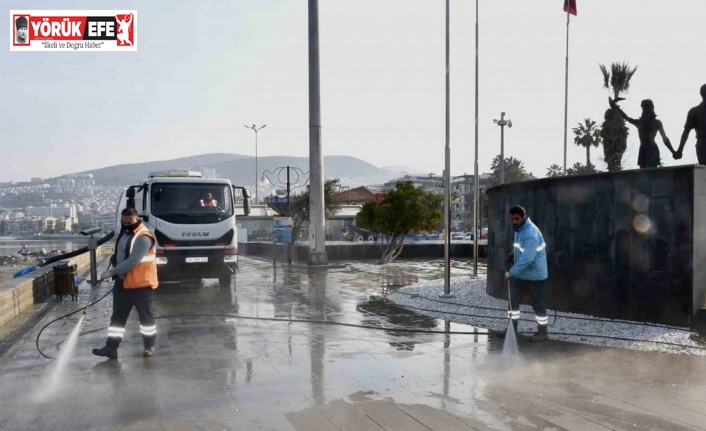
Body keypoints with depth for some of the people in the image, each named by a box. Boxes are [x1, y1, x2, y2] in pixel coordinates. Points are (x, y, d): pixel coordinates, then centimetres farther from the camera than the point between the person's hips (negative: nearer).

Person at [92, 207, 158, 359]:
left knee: (145, 315, 6)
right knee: (118, 316, 9)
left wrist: (110, 273, -27)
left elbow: (132, 262, -28)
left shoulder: (143, 237, -21)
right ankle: (111, 348, 14)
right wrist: (114, 257, 4)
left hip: (140, 283, -8)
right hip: (123, 282, 8)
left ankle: (149, 345, 19)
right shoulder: (124, 232, 10)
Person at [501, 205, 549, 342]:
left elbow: (527, 258, -32)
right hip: (521, 274, 9)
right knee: (513, 300, 10)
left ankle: (542, 332, 18)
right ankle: (513, 328, 20)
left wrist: (511, 272, -30)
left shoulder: (531, 233, -26)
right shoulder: (519, 230, 6)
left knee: (537, 304, 3)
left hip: (535, 275, -9)